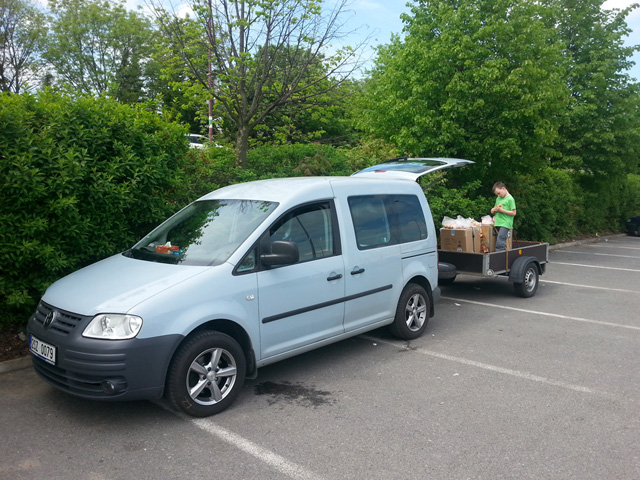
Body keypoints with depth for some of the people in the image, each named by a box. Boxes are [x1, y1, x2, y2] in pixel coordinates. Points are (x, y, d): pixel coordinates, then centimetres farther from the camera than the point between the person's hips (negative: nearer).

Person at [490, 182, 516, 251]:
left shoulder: (510, 199, -5)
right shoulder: (498, 199, 17)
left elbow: (513, 213, -10)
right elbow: (492, 211, 24)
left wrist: (502, 210, -14)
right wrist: (494, 210, 0)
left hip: (505, 224, -7)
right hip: (498, 224, 7)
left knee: (500, 243, -15)